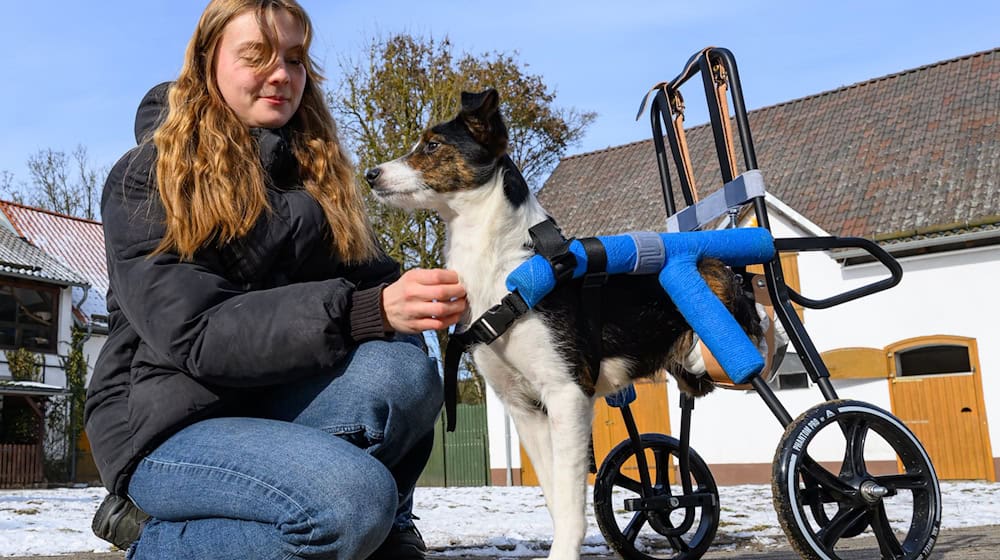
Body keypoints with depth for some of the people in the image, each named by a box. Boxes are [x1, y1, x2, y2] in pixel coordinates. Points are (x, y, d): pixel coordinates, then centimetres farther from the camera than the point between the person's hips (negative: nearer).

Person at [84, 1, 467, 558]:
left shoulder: (315, 173, 10)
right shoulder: (146, 177, -8)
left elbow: (371, 278, 2)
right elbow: (195, 334, -21)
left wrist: (414, 297, -24)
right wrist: (366, 312, -32)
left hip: (272, 404, 4)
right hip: (167, 425, -4)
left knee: (404, 371, -27)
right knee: (352, 500, -32)